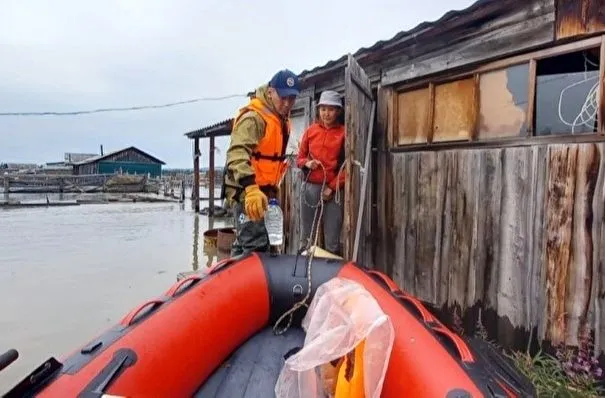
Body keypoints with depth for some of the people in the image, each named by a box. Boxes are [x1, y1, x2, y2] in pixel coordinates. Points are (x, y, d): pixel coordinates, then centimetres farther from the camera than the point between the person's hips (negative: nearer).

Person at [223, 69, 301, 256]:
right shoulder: (254, 117, -17)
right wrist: (251, 187, -46)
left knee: (244, 244, 18)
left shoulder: (282, 120, 13)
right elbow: (237, 153, -33)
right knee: (256, 247, -13)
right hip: (245, 191, -9)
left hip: (263, 191, 9)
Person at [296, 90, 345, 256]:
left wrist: (332, 187, -10)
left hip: (333, 190, -3)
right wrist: (307, 163, -6)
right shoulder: (310, 130, 11)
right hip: (310, 188, 3)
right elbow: (299, 158, 17)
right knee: (307, 238, 9)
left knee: (332, 242, -2)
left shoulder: (344, 132, 1)